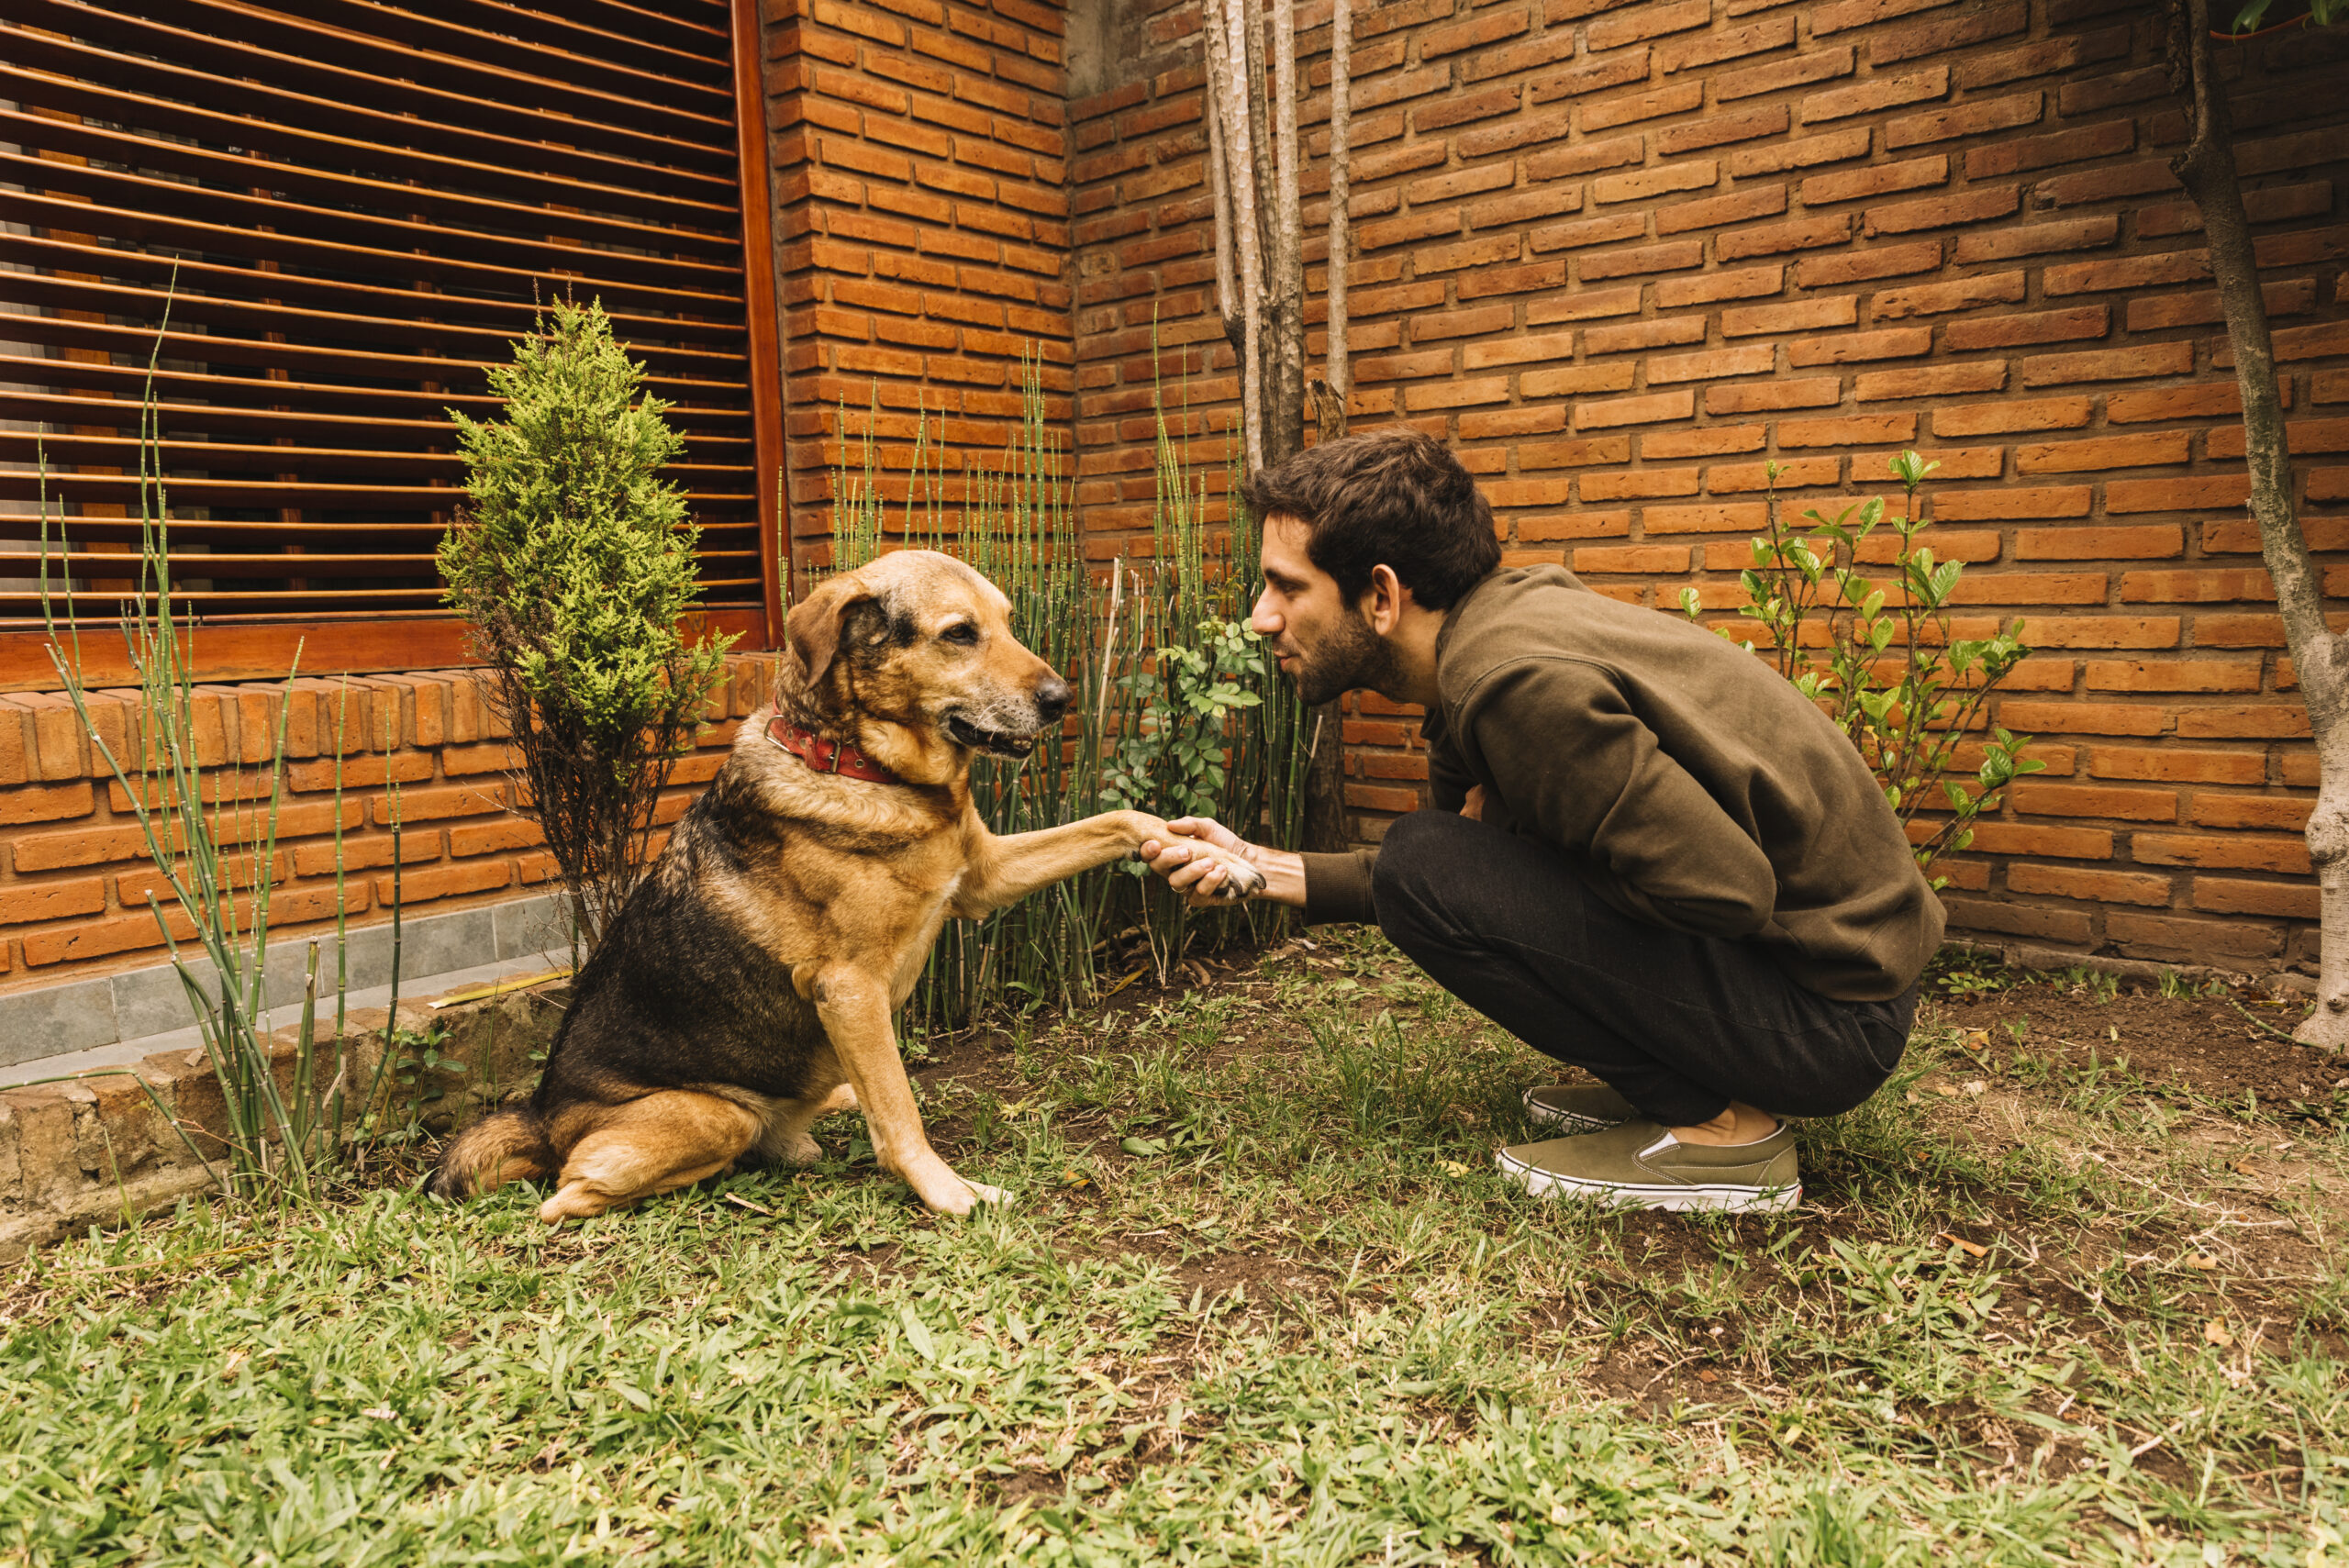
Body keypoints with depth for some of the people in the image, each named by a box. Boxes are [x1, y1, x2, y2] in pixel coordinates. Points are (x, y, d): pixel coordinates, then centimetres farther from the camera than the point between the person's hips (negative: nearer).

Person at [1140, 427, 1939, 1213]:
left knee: (1423, 867, -18)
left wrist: (1509, 836, -11)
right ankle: (1666, 1084, 14)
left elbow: (1729, 889, -25)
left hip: (1829, 1010, -9)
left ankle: (1718, 1130, -7)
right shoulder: (1489, 630, 6)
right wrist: (1266, 869, 7)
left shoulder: (1515, 680, -25)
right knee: (1438, 862, 14)